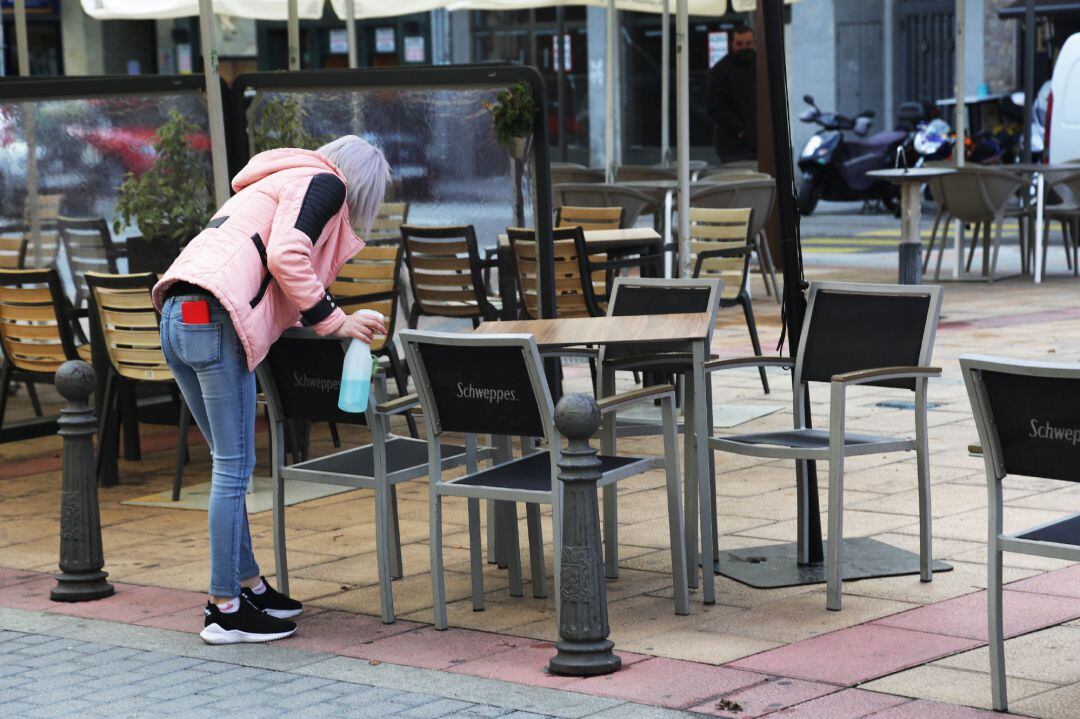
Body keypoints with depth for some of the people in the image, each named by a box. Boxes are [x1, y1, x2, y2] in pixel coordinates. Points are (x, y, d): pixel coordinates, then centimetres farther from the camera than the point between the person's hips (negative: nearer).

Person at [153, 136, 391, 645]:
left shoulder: (276, 183, 34)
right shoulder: (325, 182, 5)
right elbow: (286, 256, -11)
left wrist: (324, 320, 26)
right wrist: (332, 321, -4)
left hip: (178, 317, 10)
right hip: (214, 319, -10)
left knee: (231, 465, 16)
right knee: (234, 469, -4)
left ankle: (249, 585, 24)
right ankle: (225, 610, -1)